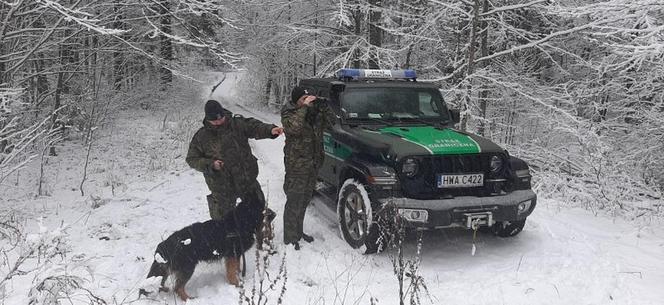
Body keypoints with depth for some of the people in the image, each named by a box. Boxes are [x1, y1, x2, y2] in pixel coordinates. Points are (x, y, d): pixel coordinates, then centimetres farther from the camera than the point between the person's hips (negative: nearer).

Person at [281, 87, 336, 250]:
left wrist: (323, 105, -9)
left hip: (313, 165, 7)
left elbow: (331, 121, 3)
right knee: (294, 204, -1)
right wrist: (304, 107, -30)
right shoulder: (288, 114, -12)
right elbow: (293, 127, -33)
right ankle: (290, 239, 10)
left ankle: (298, 232, 34)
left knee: (304, 201, 19)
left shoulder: (314, 112, 5)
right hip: (296, 167, -7)